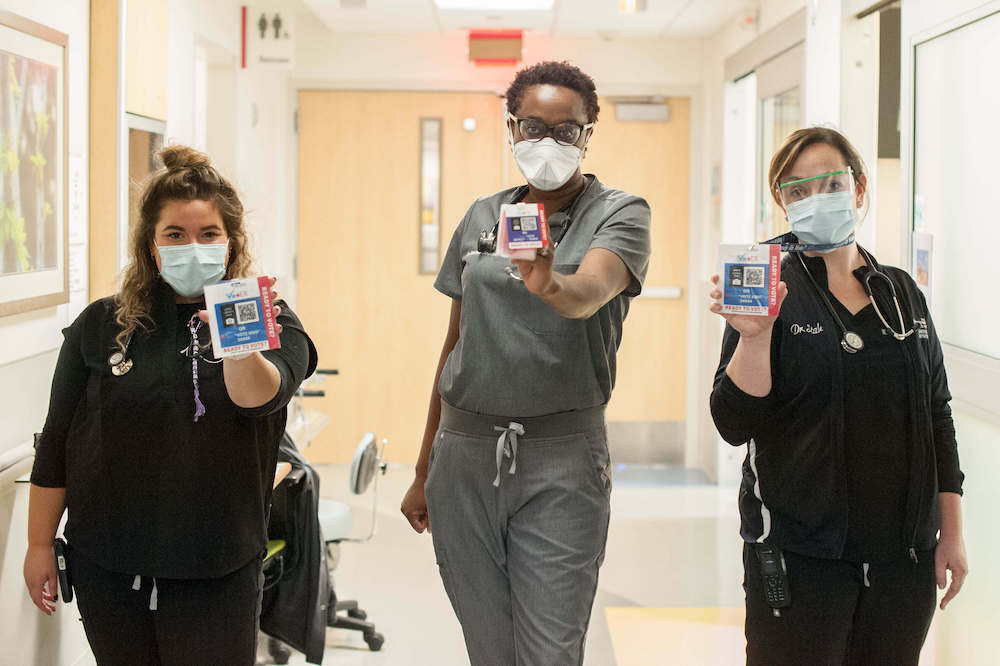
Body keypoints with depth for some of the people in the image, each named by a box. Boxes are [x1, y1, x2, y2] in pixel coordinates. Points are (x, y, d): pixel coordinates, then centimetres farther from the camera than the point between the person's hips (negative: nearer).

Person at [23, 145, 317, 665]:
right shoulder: (100, 326, 3)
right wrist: (40, 544, 7)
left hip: (216, 572, -2)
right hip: (107, 566, 2)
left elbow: (260, 396, -26)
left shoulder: (270, 324, -4)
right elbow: (56, 444, 8)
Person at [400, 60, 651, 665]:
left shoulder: (620, 214, -1)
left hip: (561, 458, -3)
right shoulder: (481, 218, 11)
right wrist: (424, 471, 17)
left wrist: (550, 287, -47)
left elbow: (590, 293, -23)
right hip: (465, 450, 4)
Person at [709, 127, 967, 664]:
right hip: (799, 555, -4)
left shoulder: (902, 293, 8)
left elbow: (936, 418, 13)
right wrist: (755, 335, -27)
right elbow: (735, 425, -13)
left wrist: (952, 533, 10)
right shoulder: (769, 292, -5)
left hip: (903, 553, 4)